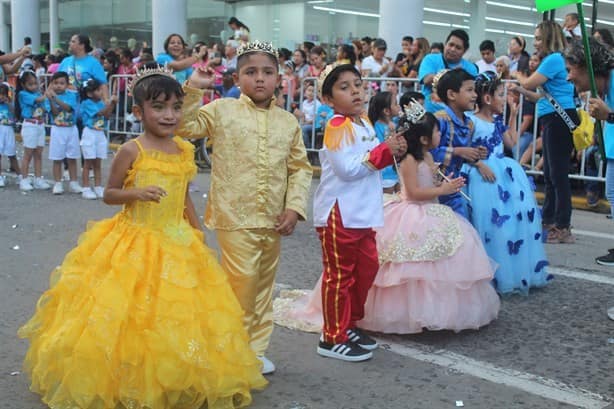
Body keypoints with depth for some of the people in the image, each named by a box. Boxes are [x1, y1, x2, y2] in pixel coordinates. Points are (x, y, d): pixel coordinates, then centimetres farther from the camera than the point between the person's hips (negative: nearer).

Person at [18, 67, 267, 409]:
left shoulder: (185, 151, 3)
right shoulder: (132, 151, -11)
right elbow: (109, 194, -5)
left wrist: (199, 237, 9)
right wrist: (137, 193, -23)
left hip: (178, 244, 5)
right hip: (135, 243, -4)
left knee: (176, 314, 10)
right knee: (130, 317, 0)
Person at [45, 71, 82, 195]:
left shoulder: (72, 95, -3)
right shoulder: (51, 95, -4)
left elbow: (68, 107, -21)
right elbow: (55, 113, -15)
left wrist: (56, 98, -33)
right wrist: (50, 99, -29)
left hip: (71, 129, 1)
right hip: (57, 130, -1)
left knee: (72, 158, 8)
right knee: (57, 159, 3)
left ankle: (73, 183, 16)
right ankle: (57, 184, 9)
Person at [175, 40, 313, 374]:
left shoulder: (288, 122, 6)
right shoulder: (221, 111, -2)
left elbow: (300, 168, 9)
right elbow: (183, 126, -2)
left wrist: (294, 207, -2)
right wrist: (192, 89, -12)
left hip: (273, 221, 4)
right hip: (235, 218, -4)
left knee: (264, 285, 14)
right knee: (242, 283, -6)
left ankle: (256, 350, 29)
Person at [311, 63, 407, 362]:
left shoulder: (364, 123, 12)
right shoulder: (337, 127, -16)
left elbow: (372, 162, 21)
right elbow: (348, 169, -25)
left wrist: (393, 151, 1)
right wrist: (384, 151, -19)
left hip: (362, 213, 9)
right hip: (338, 214, -9)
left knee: (366, 269, 16)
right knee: (340, 275, -1)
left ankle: (349, 325, 31)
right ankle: (333, 338, 10)